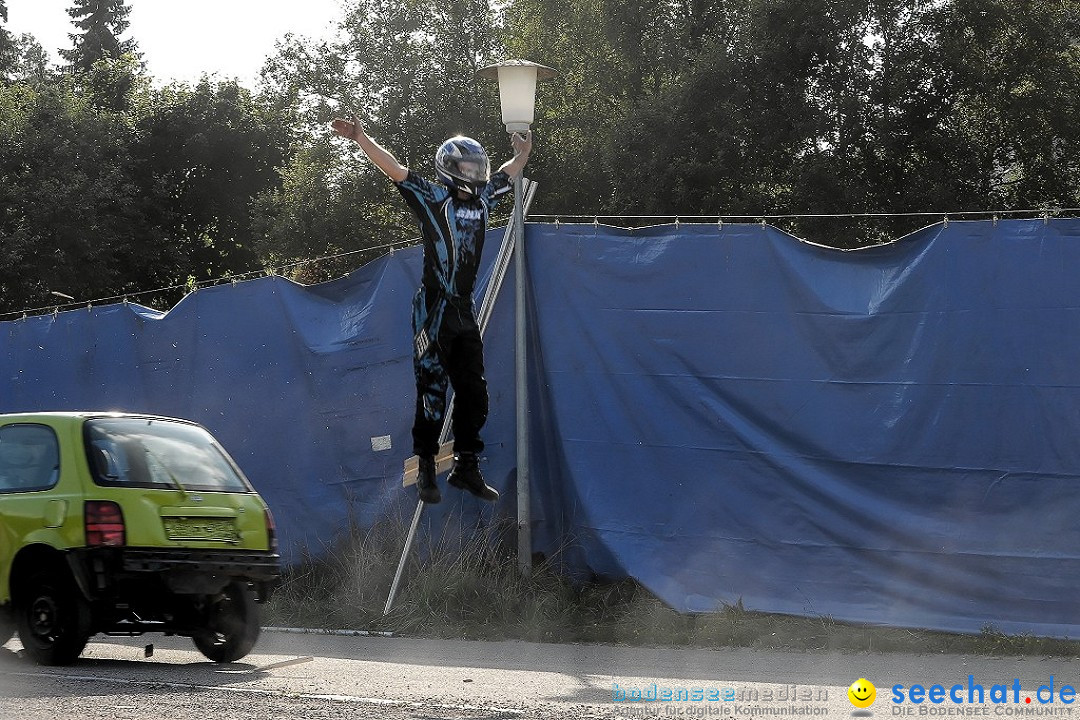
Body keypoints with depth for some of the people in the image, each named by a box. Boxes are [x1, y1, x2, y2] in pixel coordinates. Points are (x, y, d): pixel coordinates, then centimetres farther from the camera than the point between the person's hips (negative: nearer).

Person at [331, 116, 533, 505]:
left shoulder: (481, 199, 10)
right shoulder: (432, 198, -6)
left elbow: (507, 174, 31)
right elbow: (394, 168, -13)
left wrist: (523, 152, 39)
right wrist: (360, 138, -20)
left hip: (465, 312, 6)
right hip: (434, 312, -6)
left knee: (474, 392, 8)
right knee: (432, 395, -5)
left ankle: (466, 468, 17)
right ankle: (426, 470, 2)